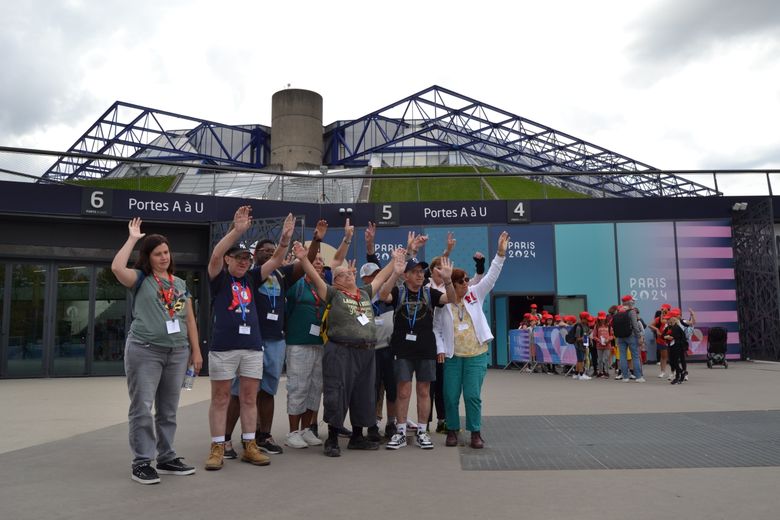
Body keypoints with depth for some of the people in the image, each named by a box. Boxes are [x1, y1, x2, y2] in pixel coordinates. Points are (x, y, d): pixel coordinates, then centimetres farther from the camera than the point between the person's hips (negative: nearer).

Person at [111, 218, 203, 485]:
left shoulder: (180, 283, 15)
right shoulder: (141, 279, 1)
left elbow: (189, 319, 15)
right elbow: (117, 267, -20)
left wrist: (196, 350, 11)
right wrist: (133, 238, -8)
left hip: (177, 352, 5)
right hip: (144, 351, -5)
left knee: (168, 410, 12)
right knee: (142, 408, -2)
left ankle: (167, 458, 22)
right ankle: (141, 462, 8)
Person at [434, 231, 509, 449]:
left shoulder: (475, 294, 1)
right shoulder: (443, 304, -3)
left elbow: (491, 277, -6)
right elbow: (436, 329, 2)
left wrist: (500, 253, -14)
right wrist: (440, 349, -8)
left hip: (477, 355, 0)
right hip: (452, 356, 0)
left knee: (472, 395, -1)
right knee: (451, 395, 4)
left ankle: (476, 432, 13)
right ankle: (452, 430, 21)